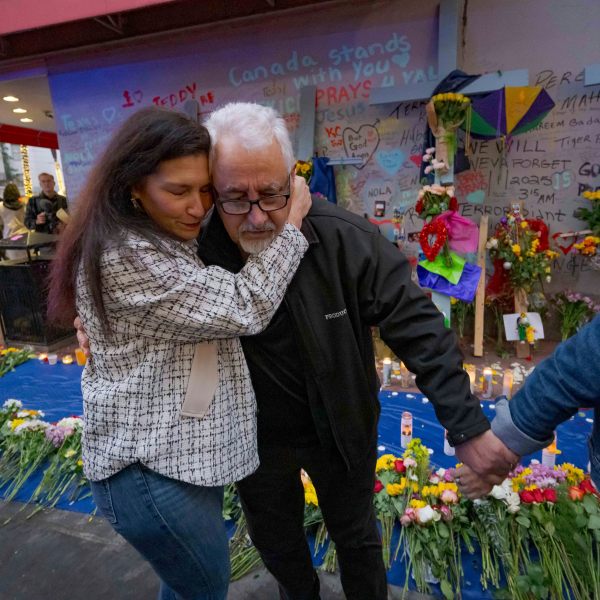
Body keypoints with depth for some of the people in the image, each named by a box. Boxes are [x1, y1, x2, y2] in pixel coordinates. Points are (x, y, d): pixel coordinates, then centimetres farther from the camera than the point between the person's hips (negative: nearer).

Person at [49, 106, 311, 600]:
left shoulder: (169, 240, 8)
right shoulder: (125, 256, -25)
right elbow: (244, 308, -27)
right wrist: (292, 222, -16)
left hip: (180, 449, 9)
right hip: (152, 470, -9)